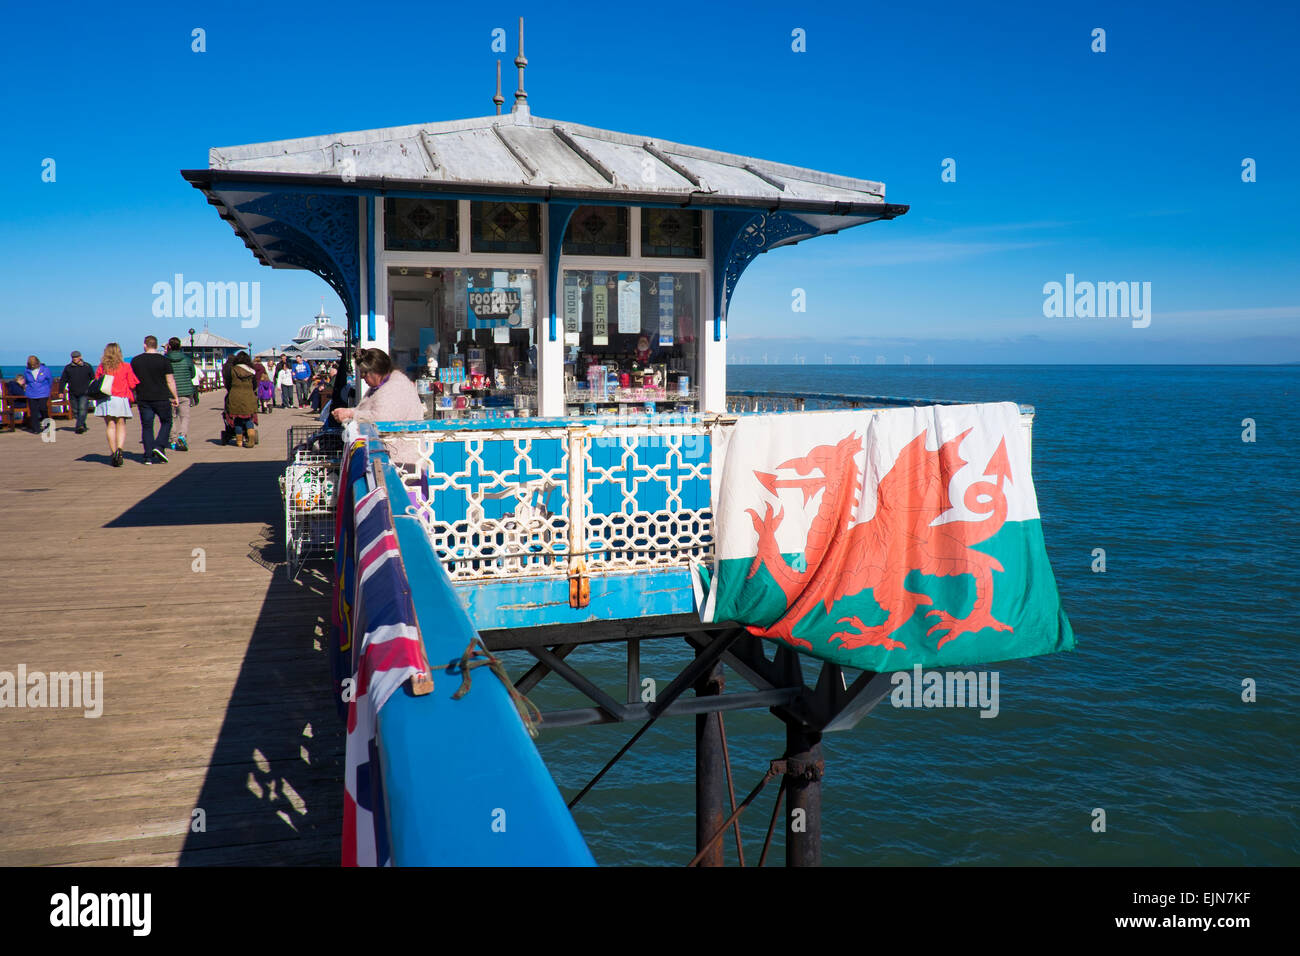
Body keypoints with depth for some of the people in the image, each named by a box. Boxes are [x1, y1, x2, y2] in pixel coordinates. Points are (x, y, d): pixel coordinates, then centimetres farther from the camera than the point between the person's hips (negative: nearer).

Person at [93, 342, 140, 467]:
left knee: (110, 426, 5)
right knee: (121, 425, 6)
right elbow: (132, 384, 1)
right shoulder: (126, 367, 0)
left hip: (105, 399, 1)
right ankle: (119, 448, -15)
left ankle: (113, 452, 1)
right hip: (121, 399, -1)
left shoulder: (101, 367, 4)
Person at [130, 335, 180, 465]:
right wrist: (175, 397, 3)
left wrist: (133, 397, 21)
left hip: (143, 399, 2)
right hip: (161, 398, -2)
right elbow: (170, 381, -4)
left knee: (146, 426, 6)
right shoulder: (163, 360, -4)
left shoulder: (135, 361, 5)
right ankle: (159, 446, -7)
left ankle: (148, 456, 3)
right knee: (166, 422, 13)